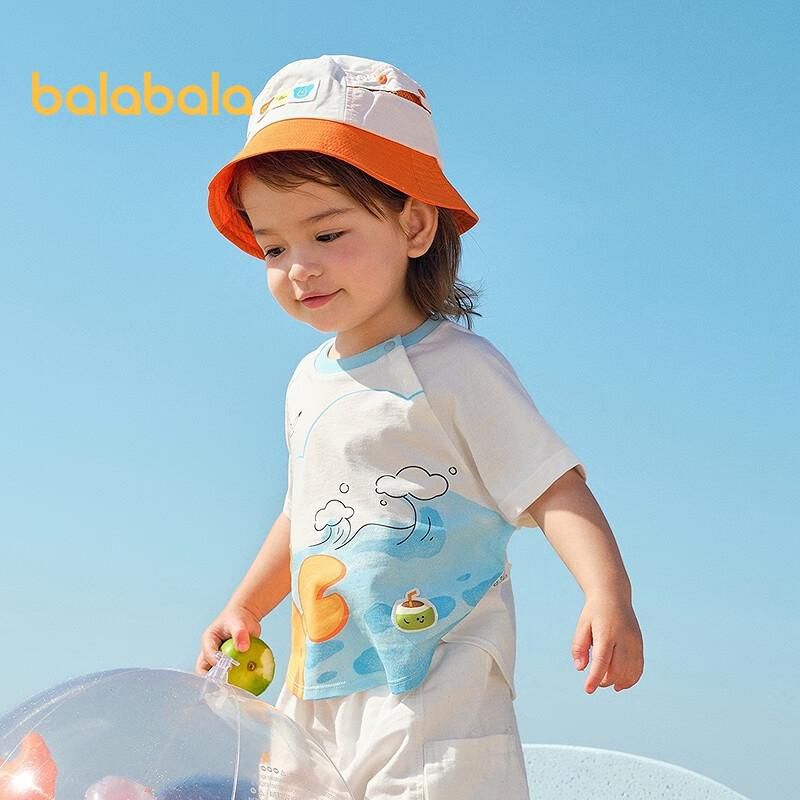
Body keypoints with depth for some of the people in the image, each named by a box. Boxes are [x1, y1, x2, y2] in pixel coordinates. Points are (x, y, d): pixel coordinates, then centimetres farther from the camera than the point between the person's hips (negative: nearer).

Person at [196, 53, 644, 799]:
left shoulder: (454, 367, -11)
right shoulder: (308, 382, 12)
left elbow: (554, 489, -16)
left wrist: (607, 594, -30)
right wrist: (243, 607, 27)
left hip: (436, 698, -7)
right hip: (320, 690, 7)